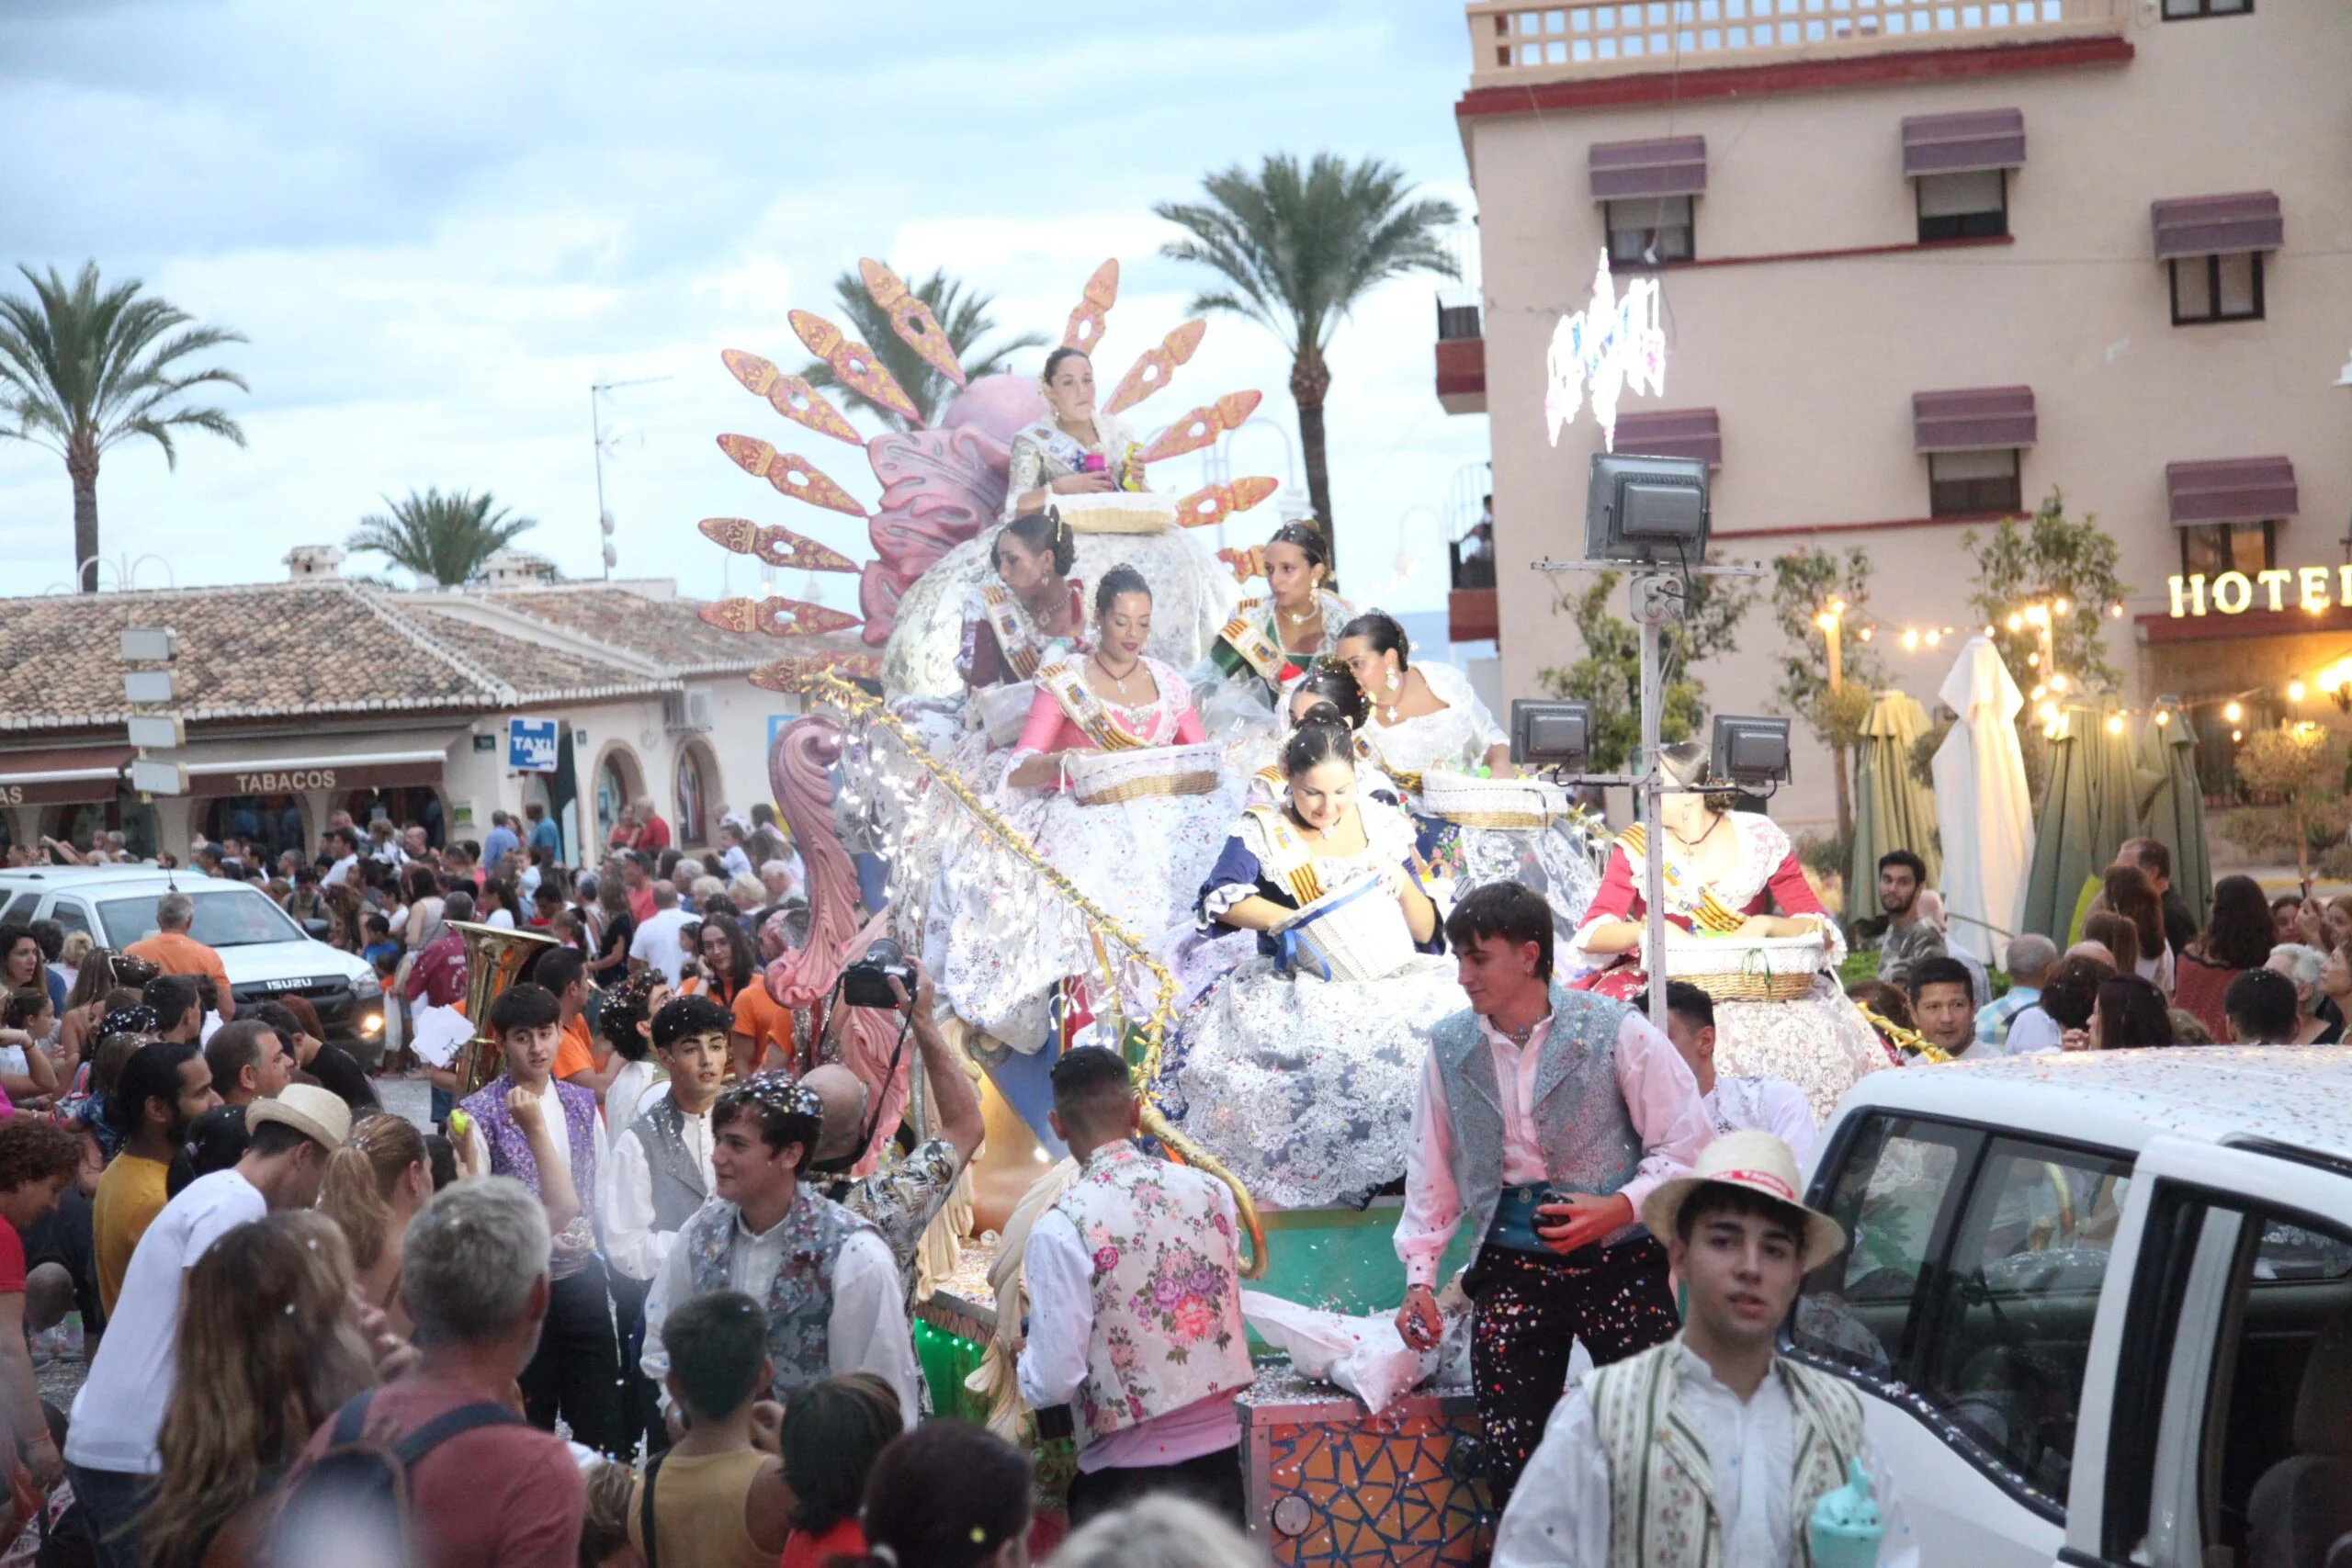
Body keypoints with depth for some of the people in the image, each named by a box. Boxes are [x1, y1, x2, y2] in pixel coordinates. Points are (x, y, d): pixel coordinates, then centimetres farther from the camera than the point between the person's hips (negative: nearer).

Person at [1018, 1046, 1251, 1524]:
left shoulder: (1062, 1226, -15)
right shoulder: (1211, 1192, -1)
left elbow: (1054, 1381, -15)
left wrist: (1021, 1367, 6)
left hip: (1124, 1472, -4)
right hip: (1218, 1454, 4)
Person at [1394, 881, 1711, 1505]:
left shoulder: (1616, 1032, -6)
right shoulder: (1449, 1049, 6)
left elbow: (1686, 1145, -3)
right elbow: (1433, 1171, 14)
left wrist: (1620, 1207, -16)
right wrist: (1420, 1276, 9)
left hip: (1618, 1262, -3)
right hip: (1511, 1267, 3)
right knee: (1510, 1458, -1)